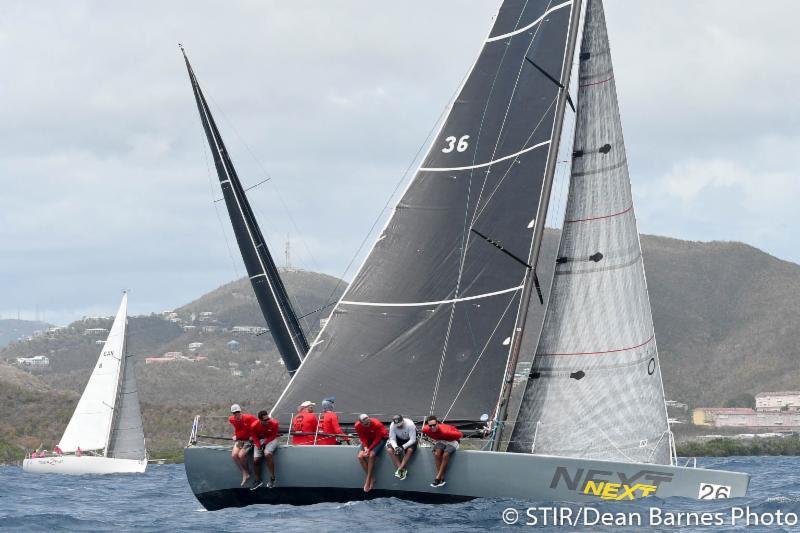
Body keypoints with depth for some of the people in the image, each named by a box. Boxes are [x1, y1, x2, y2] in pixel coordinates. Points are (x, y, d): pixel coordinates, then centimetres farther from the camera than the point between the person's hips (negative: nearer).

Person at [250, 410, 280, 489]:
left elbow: (273, 435, -8)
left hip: (271, 440, -3)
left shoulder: (274, 423, -20)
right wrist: (258, 446, -14)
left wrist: (265, 443, -17)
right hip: (259, 441, 3)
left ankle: (272, 478, -23)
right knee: (256, 460, -9)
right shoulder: (254, 426, -17)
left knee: (267, 454, -30)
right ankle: (258, 481, 11)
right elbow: (254, 437, 0)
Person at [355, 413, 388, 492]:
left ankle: (368, 481, -20)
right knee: (360, 456, -19)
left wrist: (369, 449, -30)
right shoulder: (358, 426, -17)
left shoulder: (377, 424, -29)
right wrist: (365, 447, -26)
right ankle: (372, 478, -8)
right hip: (368, 439, 5)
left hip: (380, 438, -5)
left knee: (371, 455, -28)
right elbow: (362, 438, -8)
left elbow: (377, 439, -23)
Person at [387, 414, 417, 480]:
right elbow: (392, 439, -16)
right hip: (399, 439, 3)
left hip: (410, 440, -3)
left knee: (410, 450, -35)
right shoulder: (392, 426, -22)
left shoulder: (410, 424, -31)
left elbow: (412, 440, -28)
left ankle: (399, 469, -30)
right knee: (390, 449, -24)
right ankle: (402, 470, -24)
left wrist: (403, 447, -39)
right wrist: (395, 447, -37)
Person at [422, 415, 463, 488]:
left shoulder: (445, 431, -37)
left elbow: (460, 435, -25)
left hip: (451, 441, -4)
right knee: (437, 453, -26)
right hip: (440, 441, 4)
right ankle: (442, 478, -24)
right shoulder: (426, 430, -21)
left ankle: (438, 478, -24)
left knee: (445, 455, -30)